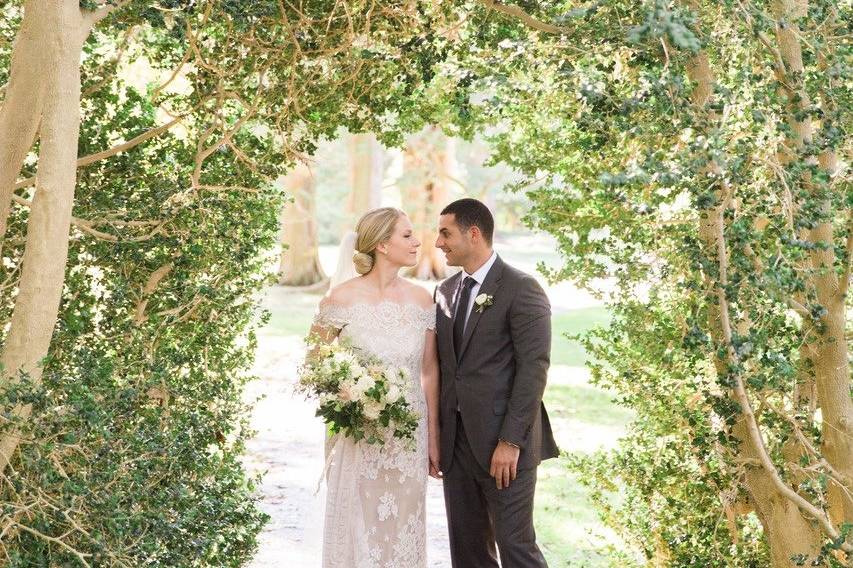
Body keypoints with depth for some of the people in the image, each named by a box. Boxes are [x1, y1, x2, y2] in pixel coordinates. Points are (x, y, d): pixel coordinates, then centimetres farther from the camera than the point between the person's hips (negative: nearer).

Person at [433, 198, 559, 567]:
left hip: (503, 443, -7)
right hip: (456, 441, 7)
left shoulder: (521, 289, -9)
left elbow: (533, 368, -14)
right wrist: (436, 436, 9)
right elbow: (443, 367, 15)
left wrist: (511, 442, -18)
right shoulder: (445, 291, 13)